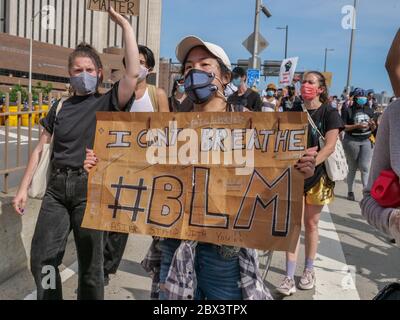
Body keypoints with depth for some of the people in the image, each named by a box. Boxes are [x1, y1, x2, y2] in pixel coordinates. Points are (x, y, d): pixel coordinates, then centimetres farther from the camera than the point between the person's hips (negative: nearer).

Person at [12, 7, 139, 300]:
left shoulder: (107, 103, 1)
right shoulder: (60, 107, 13)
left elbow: (133, 73, -14)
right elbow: (41, 149, 15)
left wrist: (125, 24, -10)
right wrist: (24, 188, 11)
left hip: (91, 187, -4)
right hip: (57, 187, 4)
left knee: (90, 264, 5)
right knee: (41, 260, 5)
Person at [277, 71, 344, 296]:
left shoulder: (329, 113, -6)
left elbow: (330, 146, -19)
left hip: (317, 176, -2)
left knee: (311, 224, 10)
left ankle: (309, 270, 28)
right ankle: (290, 277, 4)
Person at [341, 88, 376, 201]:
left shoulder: (369, 110, 10)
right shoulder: (348, 111, -5)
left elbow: (373, 128, 16)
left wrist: (373, 125, -8)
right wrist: (357, 126, -21)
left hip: (366, 141, 3)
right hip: (352, 141, -3)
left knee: (365, 167, -6)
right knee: (352, 168, 6)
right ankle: (350, 191, 19)